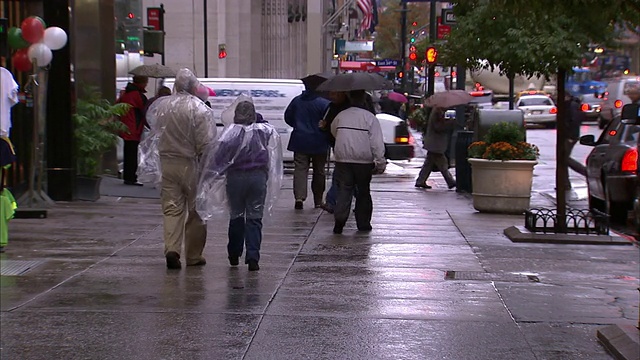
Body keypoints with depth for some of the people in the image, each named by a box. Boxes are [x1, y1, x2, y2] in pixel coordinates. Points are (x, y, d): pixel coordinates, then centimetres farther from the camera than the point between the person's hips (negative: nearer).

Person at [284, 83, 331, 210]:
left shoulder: (296, 101, 2)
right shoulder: (324, 103, -13)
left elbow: (288, 117, 11)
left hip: (300, 141, 2)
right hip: (318, 142, -2)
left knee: (300, 169, 0)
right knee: (319, 171, 10)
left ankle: (299, 197, -19)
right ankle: (318, 201, 15)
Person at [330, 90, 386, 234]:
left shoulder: (340, 116, 4)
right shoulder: (370, 118, -6)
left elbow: (333, 132, 23)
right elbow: (377, 142, -10)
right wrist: (381, 162, -7)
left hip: (342, 160, 2)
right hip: (363, 162, -2)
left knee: (344, 190, 2)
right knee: (363, 191, 11)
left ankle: (340, 219, -17)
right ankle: (363, 223, 15)